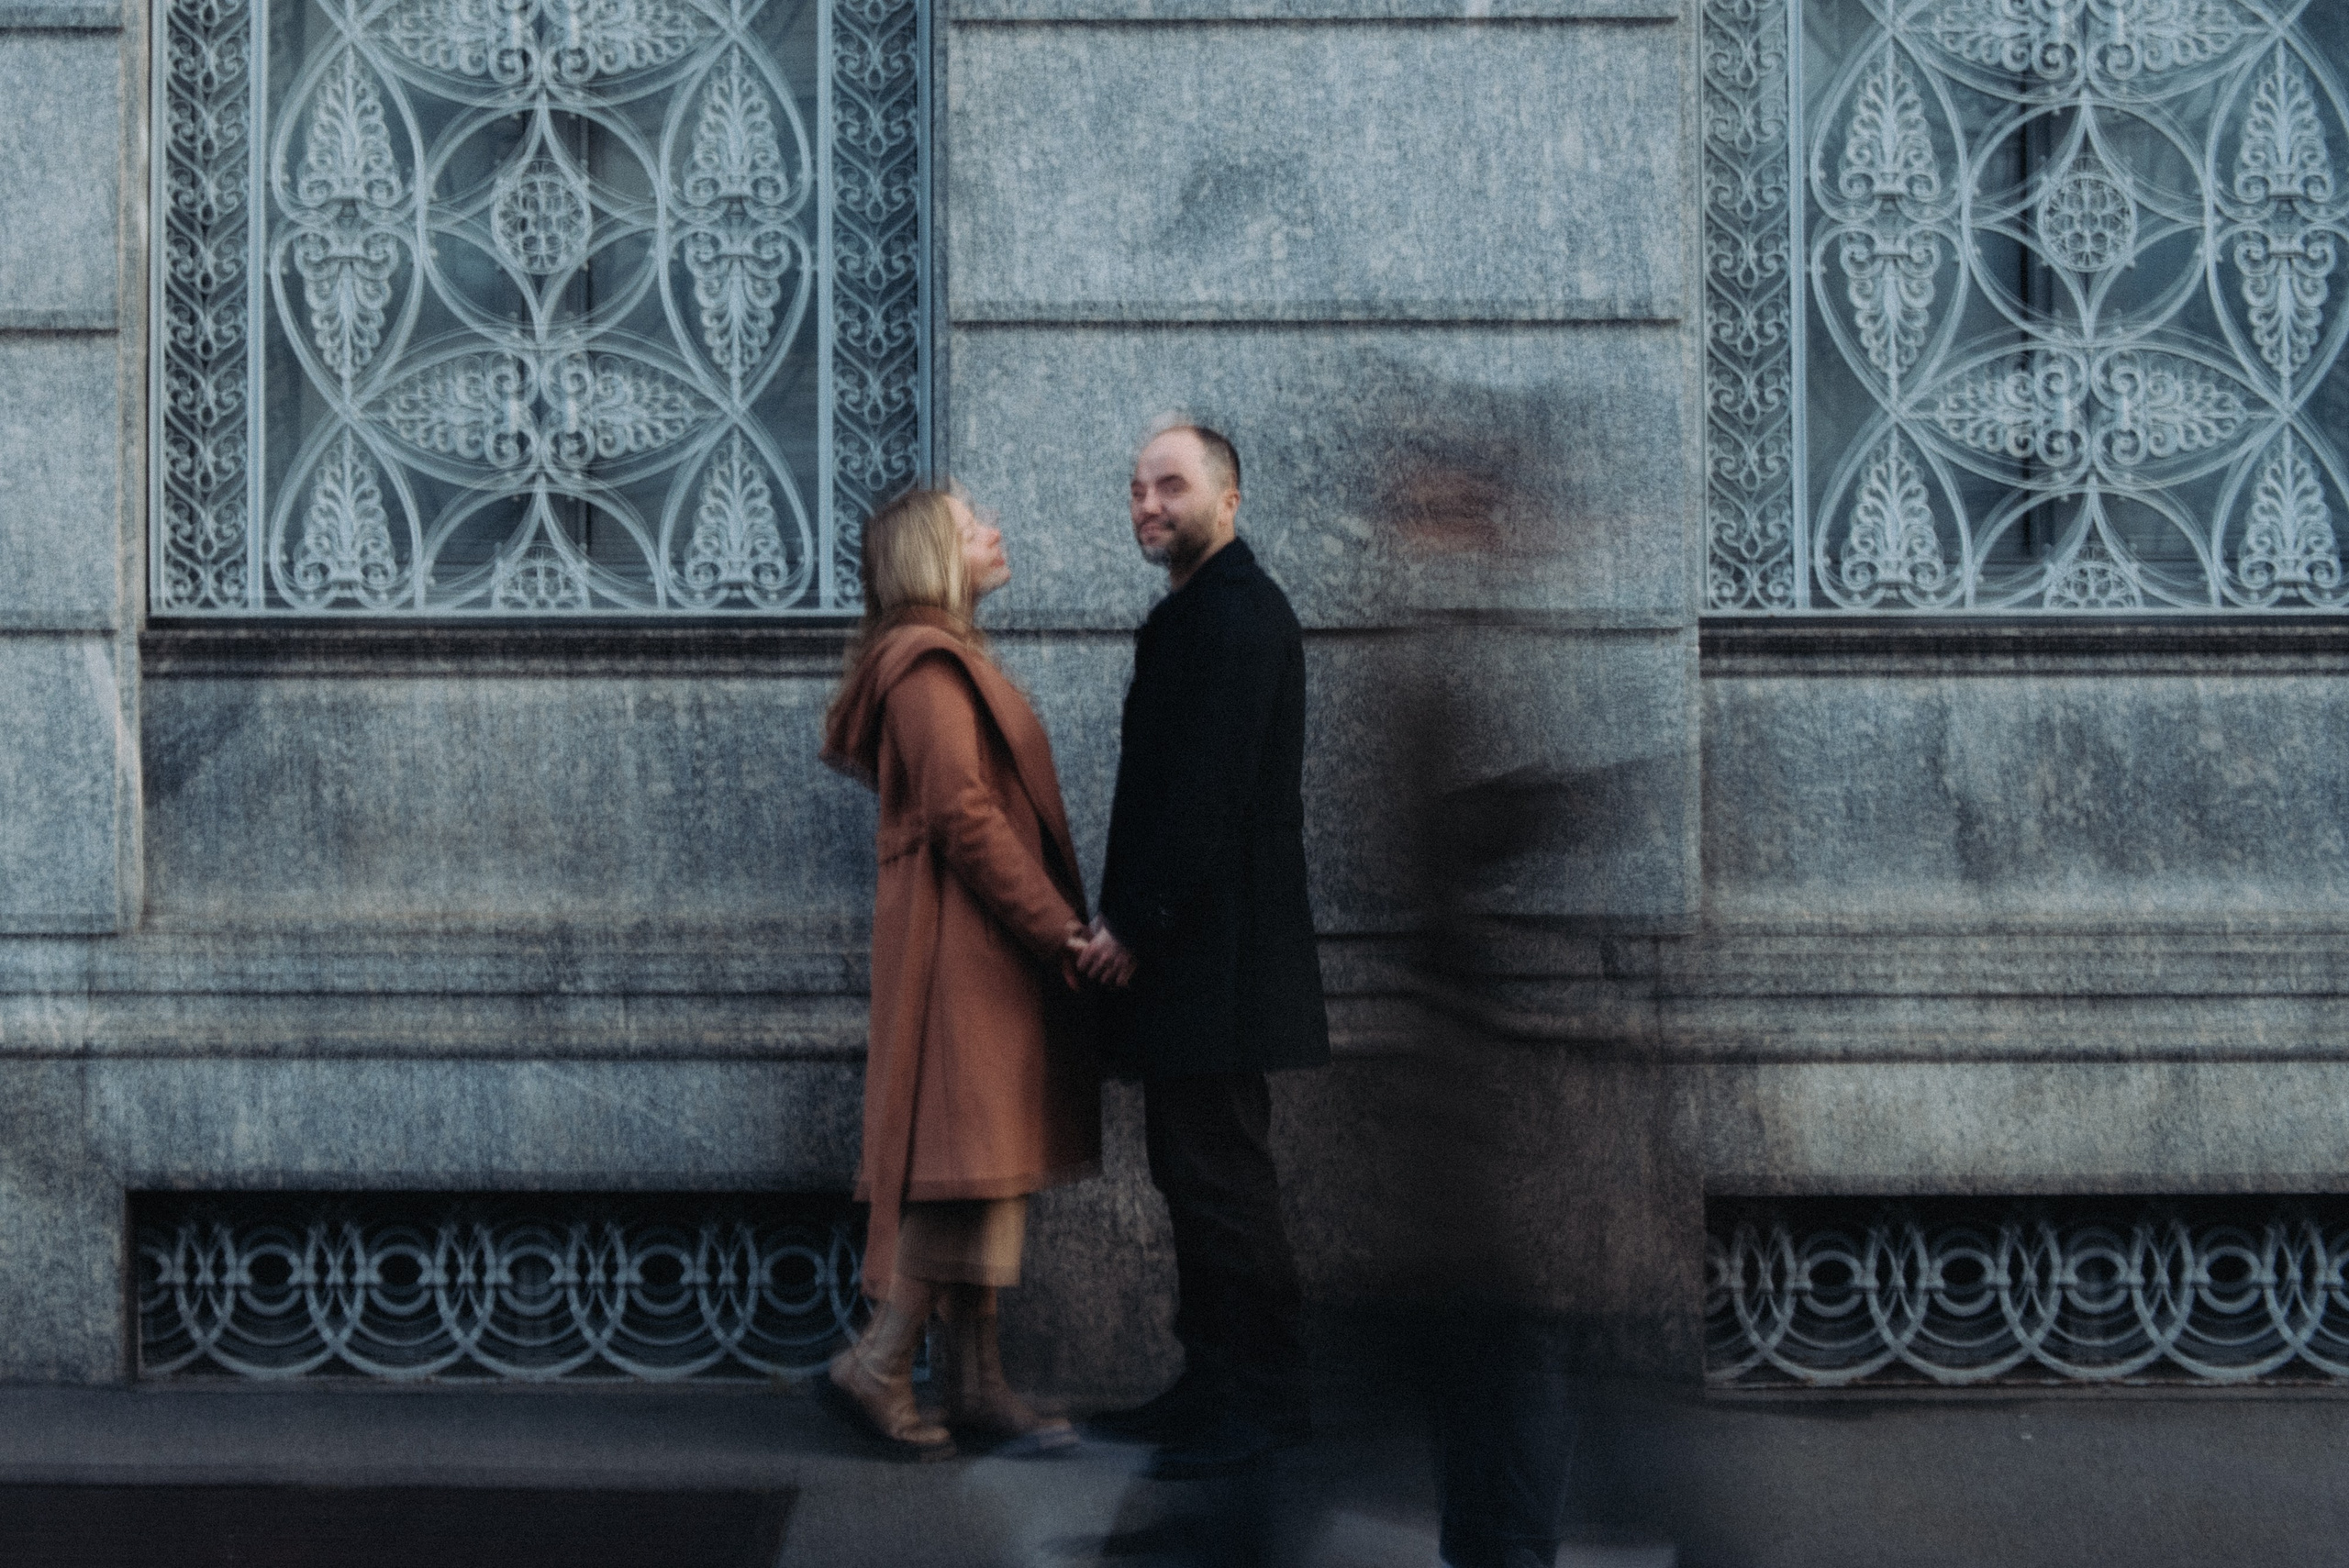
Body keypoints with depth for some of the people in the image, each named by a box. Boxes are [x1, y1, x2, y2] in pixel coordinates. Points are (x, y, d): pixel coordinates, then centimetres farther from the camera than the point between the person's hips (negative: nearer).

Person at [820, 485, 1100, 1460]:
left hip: (980, 945, 10)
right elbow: (964, 816, -19)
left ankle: (978, 1385, 10)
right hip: (964, 940, -10)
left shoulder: (945, 661, 22)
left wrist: (1056, 925, 15)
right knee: (972, 1157, -10)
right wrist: (1059, 930, -17)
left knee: (986, 1165, 8)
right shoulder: (928, 666, -11)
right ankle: (880, 1363, -5)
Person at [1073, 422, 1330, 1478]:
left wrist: (1137, 928, -18)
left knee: (1218, 1175, -5)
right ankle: (1214, 1382, 22)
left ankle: (1263, 1400, 3)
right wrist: (1126, 924, 14)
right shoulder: (1192, 612, 19)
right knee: (1192, 1173, 14)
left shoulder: (1238, 614, -13)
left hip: (1214, 953, -11)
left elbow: (1210, 793, -20)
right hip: (1177, 952, 11)